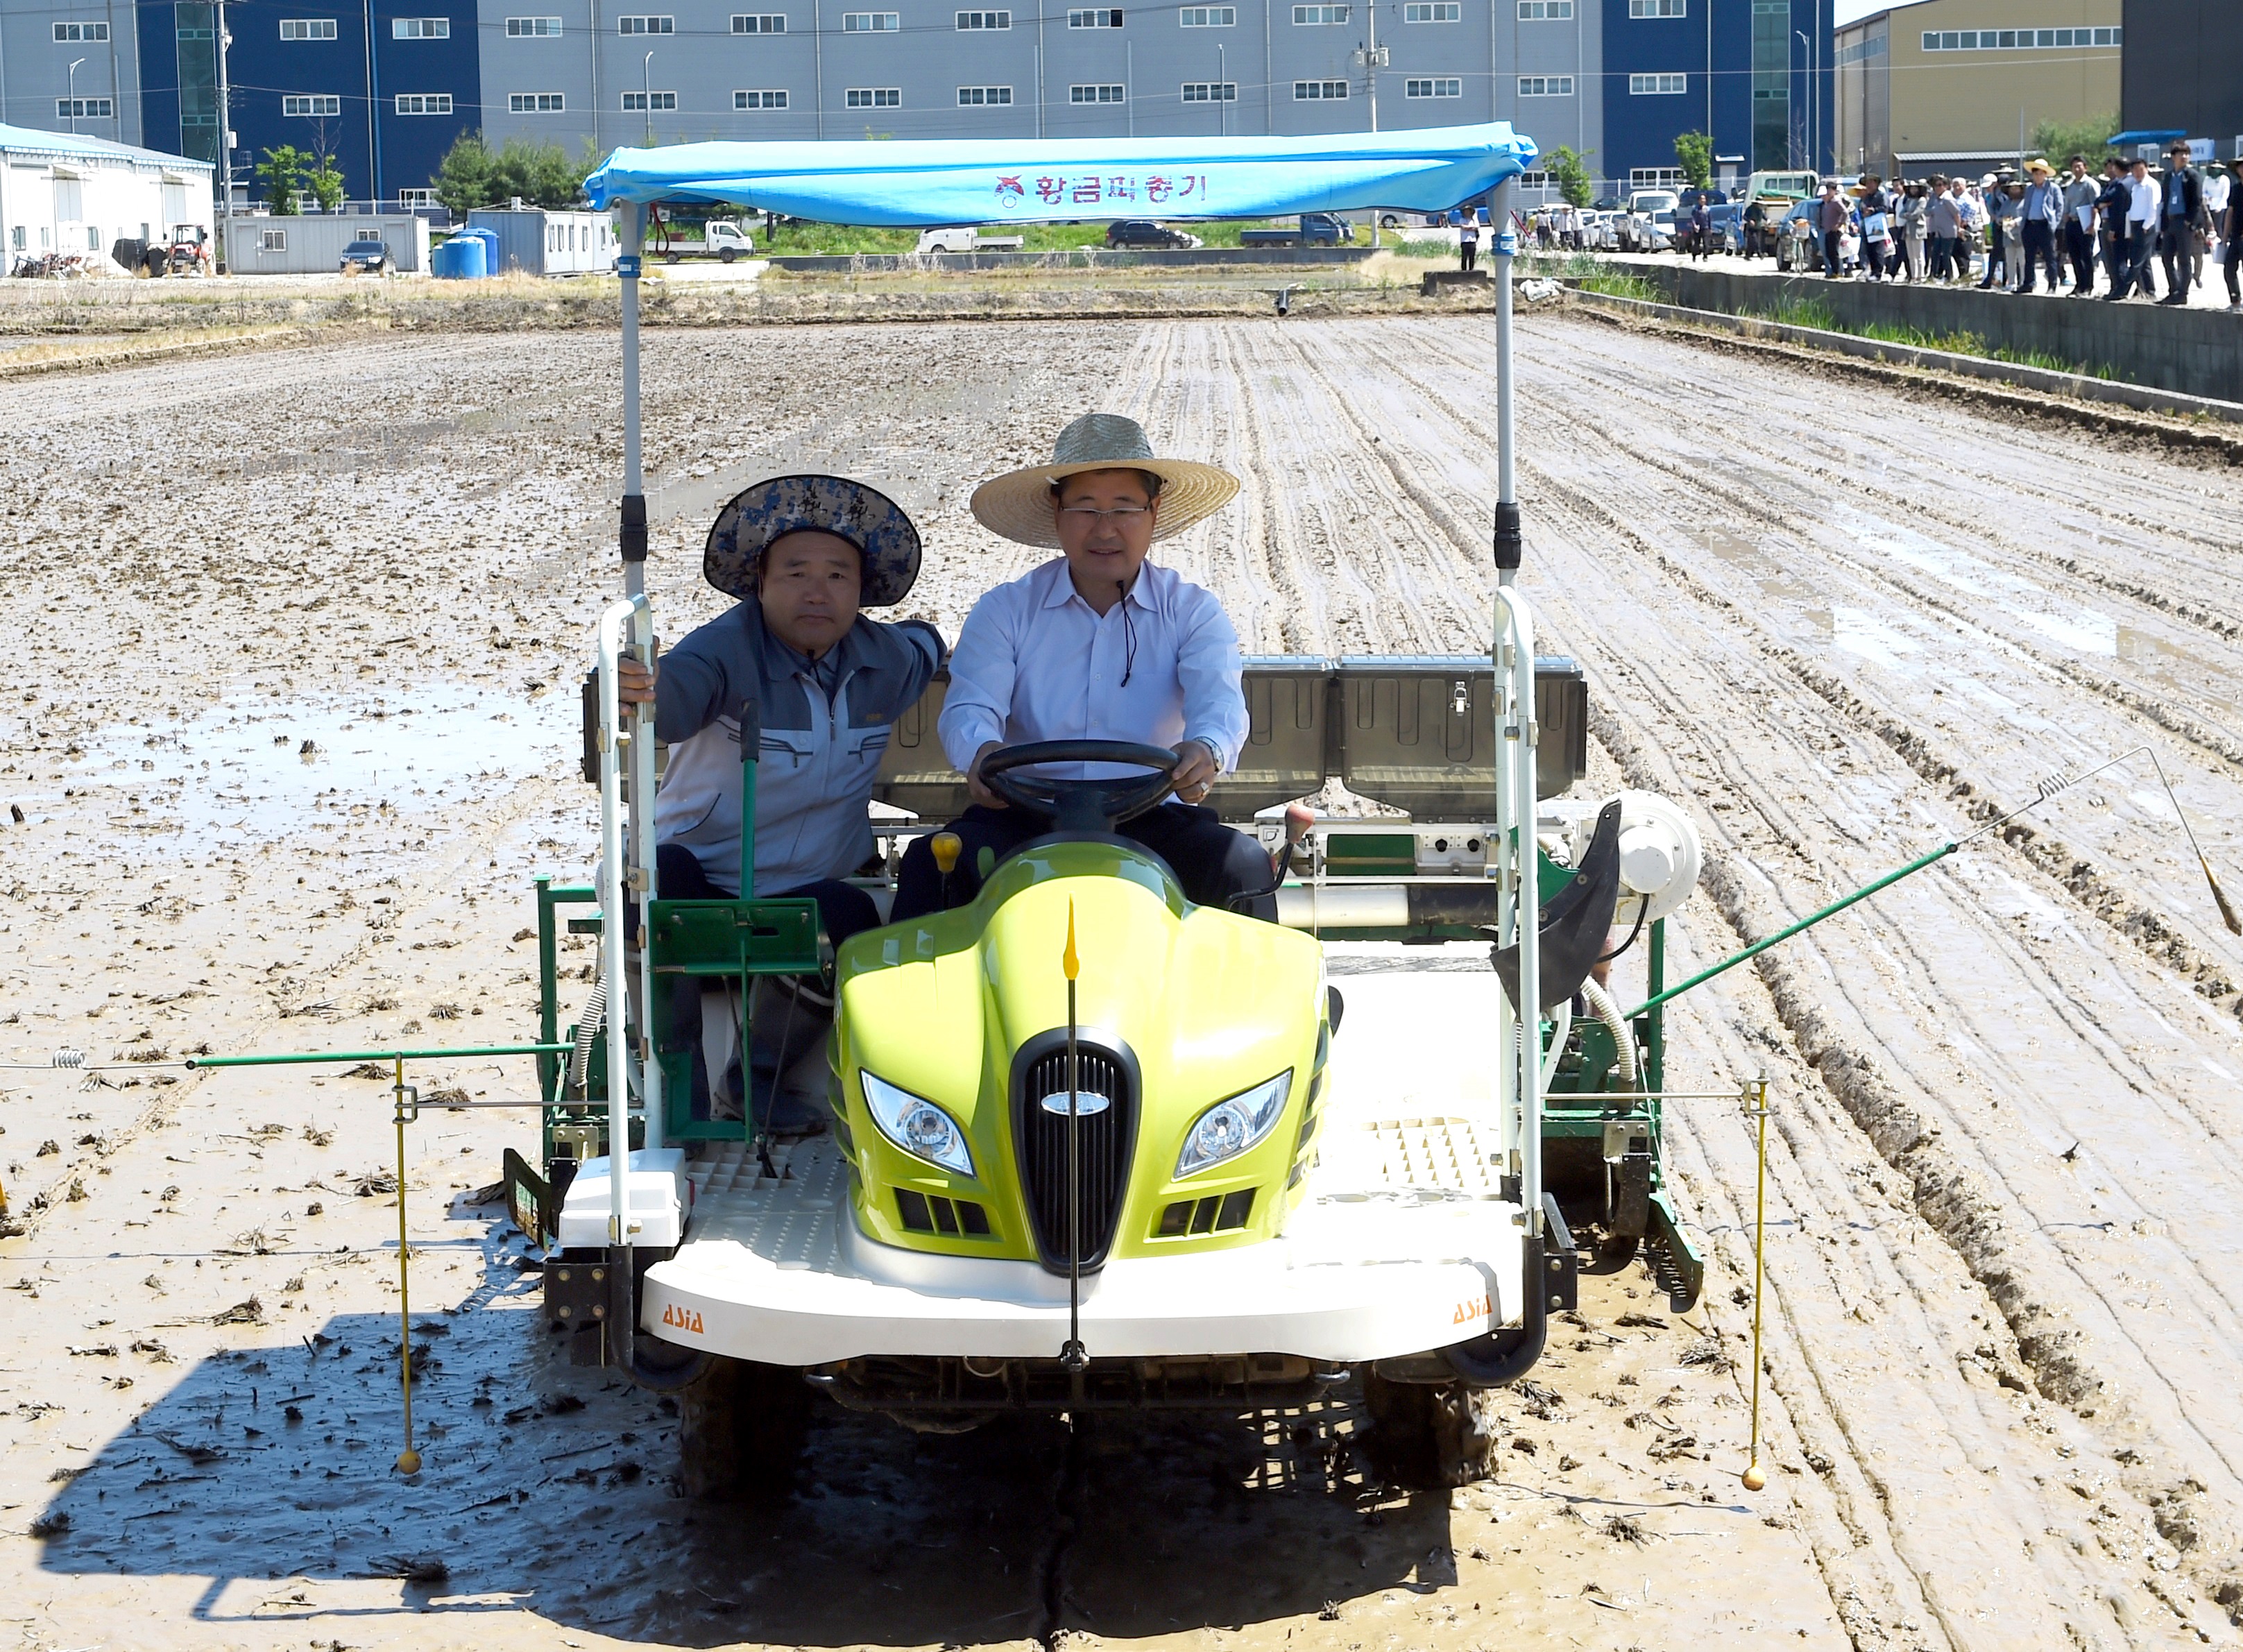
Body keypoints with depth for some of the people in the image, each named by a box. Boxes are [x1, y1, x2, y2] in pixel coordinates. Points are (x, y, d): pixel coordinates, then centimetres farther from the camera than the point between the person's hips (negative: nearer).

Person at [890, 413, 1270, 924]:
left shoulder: (1192, 611, 9)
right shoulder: (1005, 610, 10)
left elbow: (1218, 700, -9)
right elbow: (970, 706, -5)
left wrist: (1207, 749, -36)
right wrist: (981, 752, -33)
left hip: (1152, 821, 0)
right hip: (1025, 818, 0)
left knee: (1242, 864, -28)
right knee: (931, 863, -27)